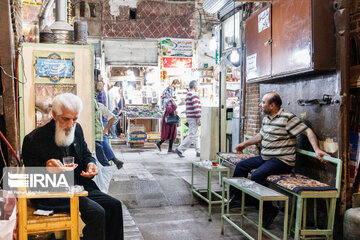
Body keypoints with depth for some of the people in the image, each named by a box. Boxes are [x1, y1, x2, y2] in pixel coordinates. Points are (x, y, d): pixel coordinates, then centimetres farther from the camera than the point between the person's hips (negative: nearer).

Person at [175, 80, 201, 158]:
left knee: (196, 135, 11)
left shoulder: (188, 95, 18)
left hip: (190, 118, 10)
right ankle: (180, 149, -5)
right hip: (194, 119, -10)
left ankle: (198, 152, 12)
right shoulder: (194, 95, -14)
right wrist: (199, 119, -20)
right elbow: (196, 108, -21)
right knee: (192, 136, -7)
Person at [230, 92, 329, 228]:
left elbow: (308, 131, -16)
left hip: (282, 160, -9)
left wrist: (317, 149, -28)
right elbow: (261, 135, 28)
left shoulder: (287, 118, -15)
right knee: (241, 166, 7)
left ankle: (269, 210, -10)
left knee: (257, 175, -27)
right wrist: (245, 144, 31)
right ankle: (235, 196, 20)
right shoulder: (266, 118, 12)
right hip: (265, 157, 9)